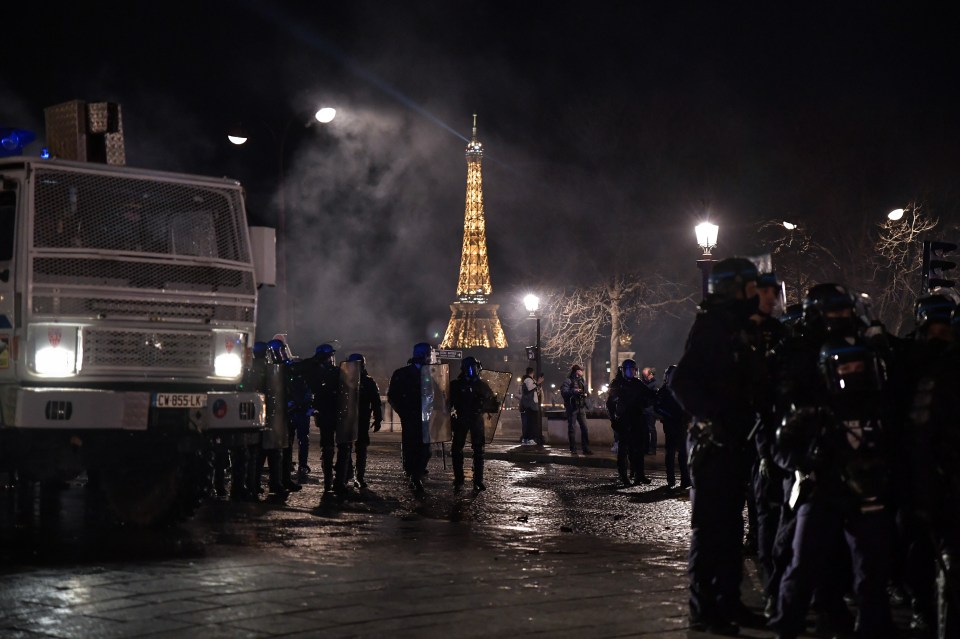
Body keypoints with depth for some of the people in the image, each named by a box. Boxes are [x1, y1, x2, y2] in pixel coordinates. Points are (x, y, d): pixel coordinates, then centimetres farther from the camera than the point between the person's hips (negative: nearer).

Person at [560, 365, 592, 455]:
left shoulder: (582, 381, 16)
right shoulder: (568, 381, -5)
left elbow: (585, 391, 29)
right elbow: (563, 392, -17)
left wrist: (585, 394, 7)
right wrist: (573, 391, -29)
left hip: (581, 407, 6)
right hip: (572, 408, -6)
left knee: (584, 428, 0)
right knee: (571, 428, 0)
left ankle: (586, 448, 2)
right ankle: (573, 449, 5)